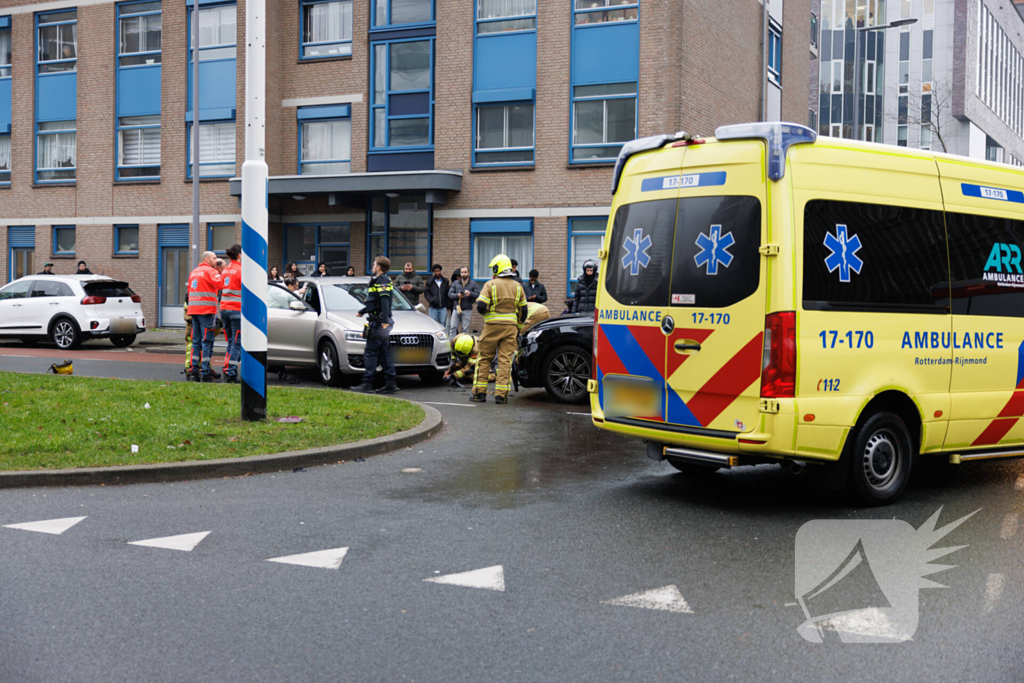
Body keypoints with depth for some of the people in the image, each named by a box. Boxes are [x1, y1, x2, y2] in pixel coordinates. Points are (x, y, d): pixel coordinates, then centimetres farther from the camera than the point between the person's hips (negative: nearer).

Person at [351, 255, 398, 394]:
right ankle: (391, 384, 8)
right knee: (384, 354, 8)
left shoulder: (382, 280, -10)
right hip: (382, 322, 10)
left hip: (378, 322, -10)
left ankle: (367, 384, -7)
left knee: (370, 353, -8)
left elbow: (384, 301, -22)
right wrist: (362, 311, 44)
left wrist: (384, 320, -31)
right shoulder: (378, 280, 21)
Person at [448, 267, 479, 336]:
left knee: (465, 329, 0)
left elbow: (478, 295, -2)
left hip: (467, 310, -2)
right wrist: (457, 295, -16)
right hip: (456, 309, 2)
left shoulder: (473, 284, 6)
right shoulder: (455, 283, 12)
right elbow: (450, 294, 3)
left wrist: (470, 293, -22)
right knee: (453, 327, -4)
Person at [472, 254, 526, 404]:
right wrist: (519, 328, 22)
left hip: (492, 326, -3)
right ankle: (501, 394, -3)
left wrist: (485, 311, 9)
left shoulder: (491, 285, -6)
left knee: (484, 358, 7)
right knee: (505, 361, 2)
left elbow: (481, 306, -13)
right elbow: (523, 311, 13)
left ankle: (480, 392, 8)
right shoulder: (518, 287, 9)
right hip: (510, 327, 3)